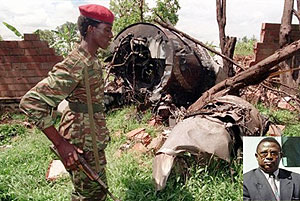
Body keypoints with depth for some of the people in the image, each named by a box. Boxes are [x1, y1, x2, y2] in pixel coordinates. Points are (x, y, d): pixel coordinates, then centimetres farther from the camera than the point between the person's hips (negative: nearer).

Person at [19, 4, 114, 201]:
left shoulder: (91, 59, 7)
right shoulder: (76, 64, -24)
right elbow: (31, 102, -26)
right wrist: (60, 143, -26)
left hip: (93, 139, 9)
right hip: (83, 145, -9)